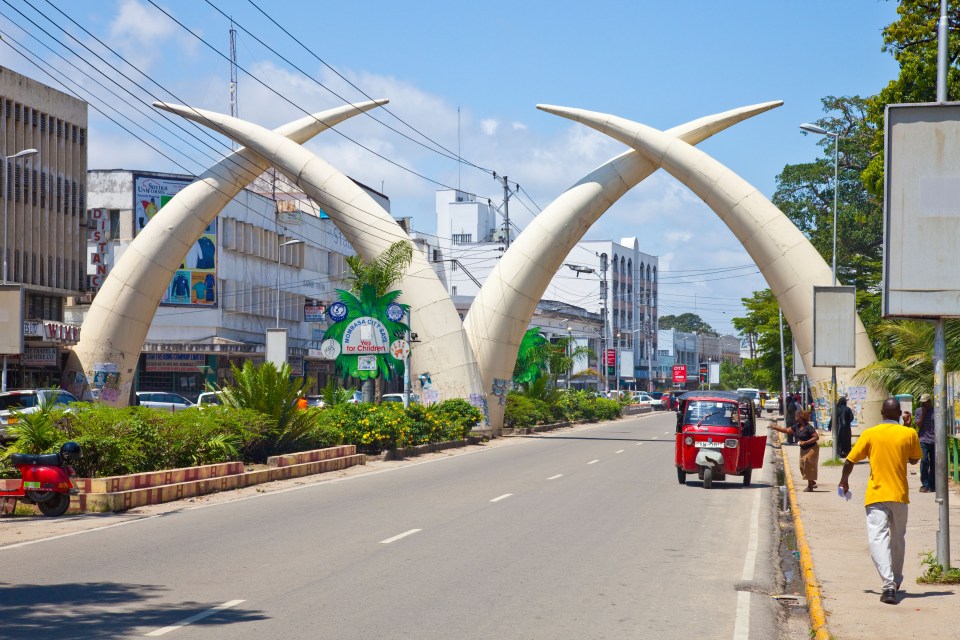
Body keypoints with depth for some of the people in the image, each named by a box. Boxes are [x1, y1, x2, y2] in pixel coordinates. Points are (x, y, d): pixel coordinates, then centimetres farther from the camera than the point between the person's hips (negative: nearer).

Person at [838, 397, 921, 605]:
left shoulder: (870, 434, -4)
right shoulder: (909, 434, -1)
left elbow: (850, 460, 0)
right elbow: (914, 460, 14)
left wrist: (844, 480, 17)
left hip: (876, 495, -2)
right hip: (900, 495, 2)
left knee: (878, 538, -9)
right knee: (898, 538, 19)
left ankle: (889, 585, -25)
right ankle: (896, 581, 32)